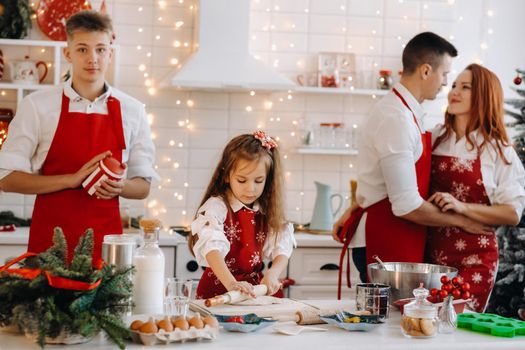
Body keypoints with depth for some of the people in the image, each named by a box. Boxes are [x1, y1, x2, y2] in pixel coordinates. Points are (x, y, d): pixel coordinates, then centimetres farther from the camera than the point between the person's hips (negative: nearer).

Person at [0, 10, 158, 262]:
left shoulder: (132, 111, 5)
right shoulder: (36, 106, -1)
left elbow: (143, 187, 11)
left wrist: (120, 187, -12)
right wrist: (71, 179, -15)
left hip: (106, 238, 2)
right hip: (49, 239, -1)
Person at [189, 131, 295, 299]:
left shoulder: (266, 212, 9)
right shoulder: (216, 207, -8)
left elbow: (281, 250, 5)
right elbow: (212, 248, -23)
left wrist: (272, 274, -16)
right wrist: (231, 283, -37)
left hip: (257, 287, 5)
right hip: (219, 288, -5)